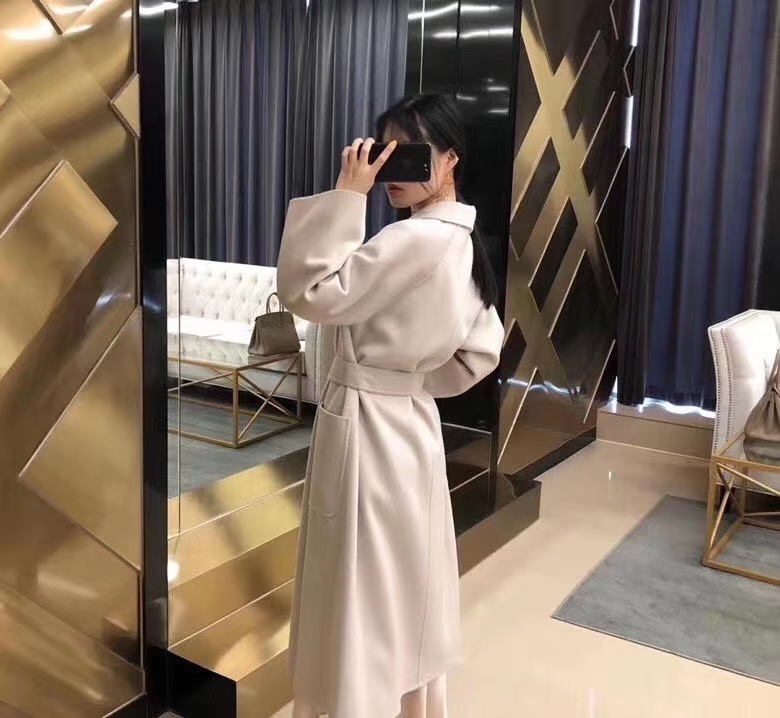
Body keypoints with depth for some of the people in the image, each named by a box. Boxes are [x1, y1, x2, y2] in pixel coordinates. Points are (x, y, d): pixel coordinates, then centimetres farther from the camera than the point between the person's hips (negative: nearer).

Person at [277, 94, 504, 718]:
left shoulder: (416, 240, -23)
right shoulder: (459, 242, 7)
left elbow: (308, 292, -22)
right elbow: (482, 350, 13)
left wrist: (347, 196, -20)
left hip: (367, 429, -10)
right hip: (408, 424, 10)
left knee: (362, 601, 5)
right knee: (404, 593, 22)